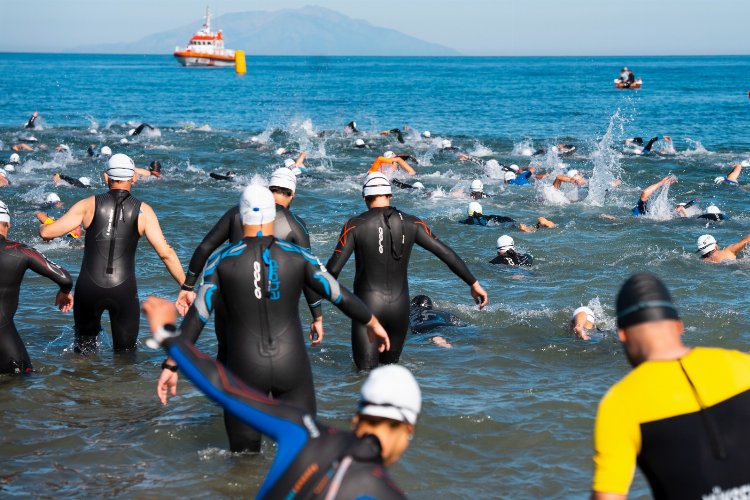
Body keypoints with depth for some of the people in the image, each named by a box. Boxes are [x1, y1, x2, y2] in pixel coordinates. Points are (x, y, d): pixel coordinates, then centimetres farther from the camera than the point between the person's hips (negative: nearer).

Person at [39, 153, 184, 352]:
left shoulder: (89, 205, 2)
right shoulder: (143, 210, 1)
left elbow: (48, 232, 0)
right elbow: (165, 253, -5)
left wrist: (42, 227, 25)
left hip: (89, 289, 1)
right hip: (124, 289, -1)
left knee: (85, 340, 25)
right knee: (125, 350, 12)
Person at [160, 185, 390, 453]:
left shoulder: (222, 260, -4)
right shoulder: (298, 257, -1)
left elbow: (197, 316, -6)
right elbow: (341, 296, 6)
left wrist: (171, 365, -2)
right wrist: (373, 323, 22)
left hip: (245, 369, 0)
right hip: (292, 365, 1)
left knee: (244, 453, 13)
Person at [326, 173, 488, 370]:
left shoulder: (355, 225, -6)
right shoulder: (411, 223, 2)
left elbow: (334, 267, -10)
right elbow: (447, 254, 4)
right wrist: (474, 283, 12)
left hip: (368, 305, -3)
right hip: (400, 306, 3)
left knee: (366, 373, -5)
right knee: (390, 365, 19)